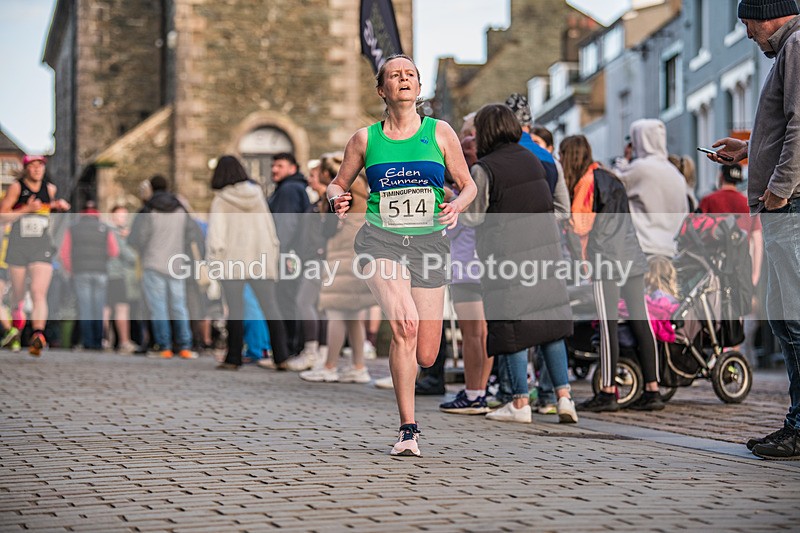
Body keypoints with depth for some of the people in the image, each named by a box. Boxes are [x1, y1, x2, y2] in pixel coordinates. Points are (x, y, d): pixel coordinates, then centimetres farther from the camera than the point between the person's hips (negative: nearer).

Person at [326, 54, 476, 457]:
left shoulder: (440, 132, 6)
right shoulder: (365, 139, 6)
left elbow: (468, 185, 12)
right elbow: (338, 184, 17)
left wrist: (457, 206, -10)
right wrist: (337, 200, -6)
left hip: (429, 243, 2)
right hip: (380, 240, -1)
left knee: (425, 357, -3)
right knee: (405, 322, -27)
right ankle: (408, 429, -16)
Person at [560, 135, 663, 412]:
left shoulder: (586, 182, -6)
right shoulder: (610, 178, 18)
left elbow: (581, 226, -9)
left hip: (607, 261, -7)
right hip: (633, 259, 7)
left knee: (608, 325, -5)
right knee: (640, 323, 4)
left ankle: (608, 392, -4)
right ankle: (652, 390, 4)